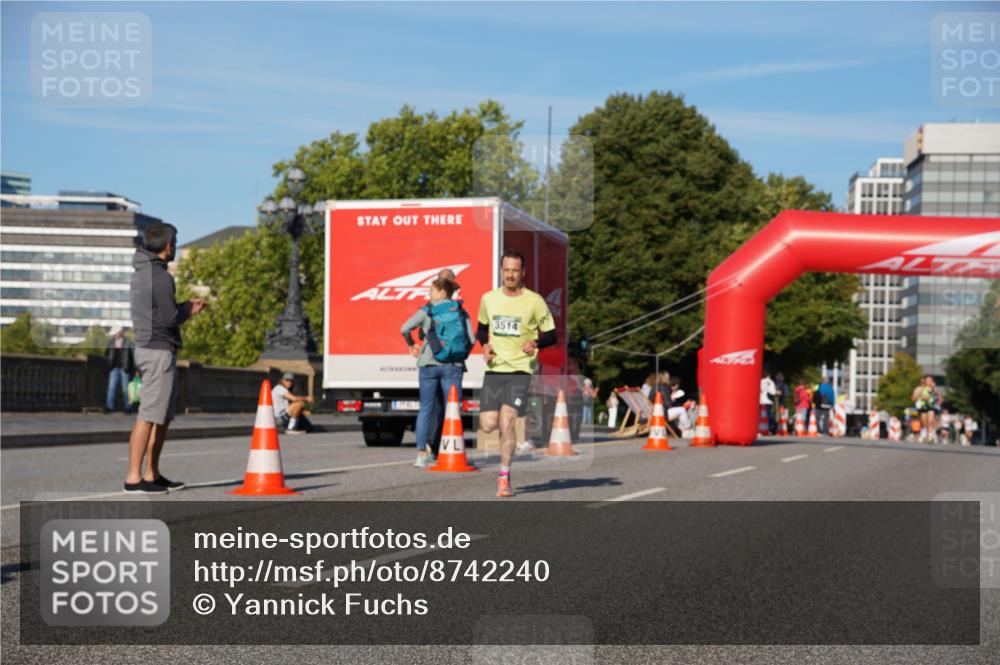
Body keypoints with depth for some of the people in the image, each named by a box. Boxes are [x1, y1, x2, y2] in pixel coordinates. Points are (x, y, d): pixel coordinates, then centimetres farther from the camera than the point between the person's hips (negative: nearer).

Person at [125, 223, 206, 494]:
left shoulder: (140, 273, 14)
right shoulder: (161, 276, -15)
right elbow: (169, 319, -17)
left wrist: (185, 306, 14)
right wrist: (188, 310, 2)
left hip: (146, 346, 10)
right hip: (159, 350, -10)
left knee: (164, 415, 15)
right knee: (149, 415, -9)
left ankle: (152, 474, 19)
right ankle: (134, 477, -10)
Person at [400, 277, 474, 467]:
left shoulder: (427, 311, 1)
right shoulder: (461, 312, 7)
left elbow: (405, 328, -10)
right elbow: (471, 339, 0)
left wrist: (411, 344, 8)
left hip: (429, 363, -1)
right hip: (453, 366, 1)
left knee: (426, 409, 5)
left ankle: (422, 453, 2)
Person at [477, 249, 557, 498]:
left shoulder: (534, 301, -3)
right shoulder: (488, 299, 7)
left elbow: (551, 335, 2)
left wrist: (536, 342, -18)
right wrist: (485, 345, 2)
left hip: (521, 370, -3)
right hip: (494, 370, 3)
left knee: (506, 421, -15)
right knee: (488, 425, -5)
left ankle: (505, 476, -1)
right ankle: (509, 428, 33)